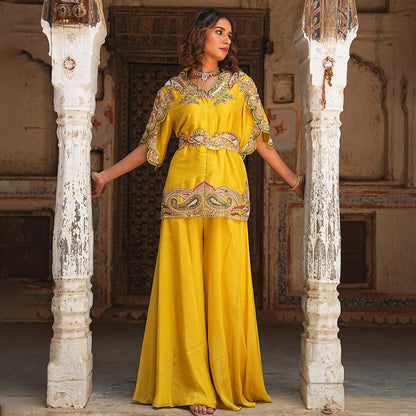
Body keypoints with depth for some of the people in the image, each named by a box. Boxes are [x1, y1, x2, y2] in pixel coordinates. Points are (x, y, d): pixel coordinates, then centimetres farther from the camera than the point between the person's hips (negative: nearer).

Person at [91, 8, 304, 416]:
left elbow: (260, 139, 13)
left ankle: (227, 381, 8)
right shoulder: (174, 89, 11)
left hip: (228, 190, 0)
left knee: (225, 282, -2)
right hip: (184, 188, 0)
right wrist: (105, 175, 13)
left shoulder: (241, 84, 13)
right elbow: (149, 145, 15)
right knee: (185, 283, -3)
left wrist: (292, 179, 8)